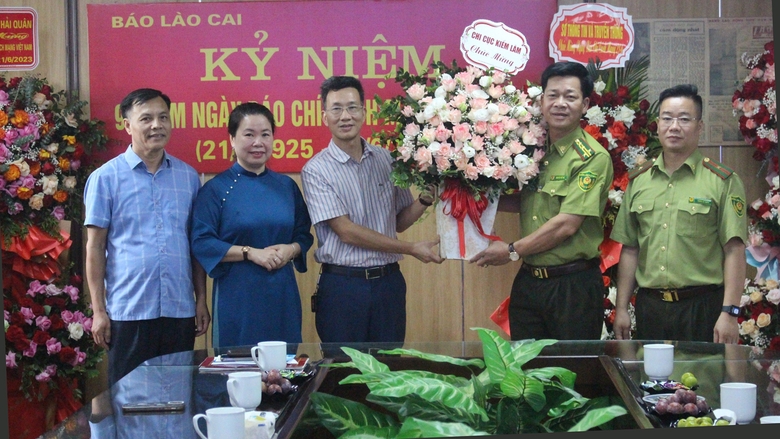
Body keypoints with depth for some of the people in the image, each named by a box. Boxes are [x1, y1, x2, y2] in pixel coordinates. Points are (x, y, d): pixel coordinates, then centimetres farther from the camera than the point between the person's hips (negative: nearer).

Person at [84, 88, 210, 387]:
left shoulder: (188, 176, 9)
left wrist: (201, 300, 9)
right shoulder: (106, 178, 0)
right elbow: (95, 247, -1)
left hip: (180, 311, 3)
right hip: (129, 313, -3)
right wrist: (98, 310, -5)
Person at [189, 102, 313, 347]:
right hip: (237, 297, -4)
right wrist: (251, 253, -16)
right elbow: (201, 242, -8)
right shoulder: (216, 189, -3)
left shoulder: (287, 186, 10)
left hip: (283, 295, 4)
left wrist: (291, 250, -9)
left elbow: (304, 234, 14)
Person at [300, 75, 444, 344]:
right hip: (342, 283, -4)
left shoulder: (386, 160, 8)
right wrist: (411, 249, -12)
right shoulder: (316, 170, -6)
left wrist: (425, 200, -6)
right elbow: (346, 231, -12)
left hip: (388, 281, 4)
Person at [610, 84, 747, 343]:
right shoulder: (638, 181, 11)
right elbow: (629, 249, 12)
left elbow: (734, 251, -7)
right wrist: (621, 308, 8)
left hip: (702, 309, -4)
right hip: (649, 307, 4)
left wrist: (729, 312, -14)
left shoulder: (722, 181, -2)